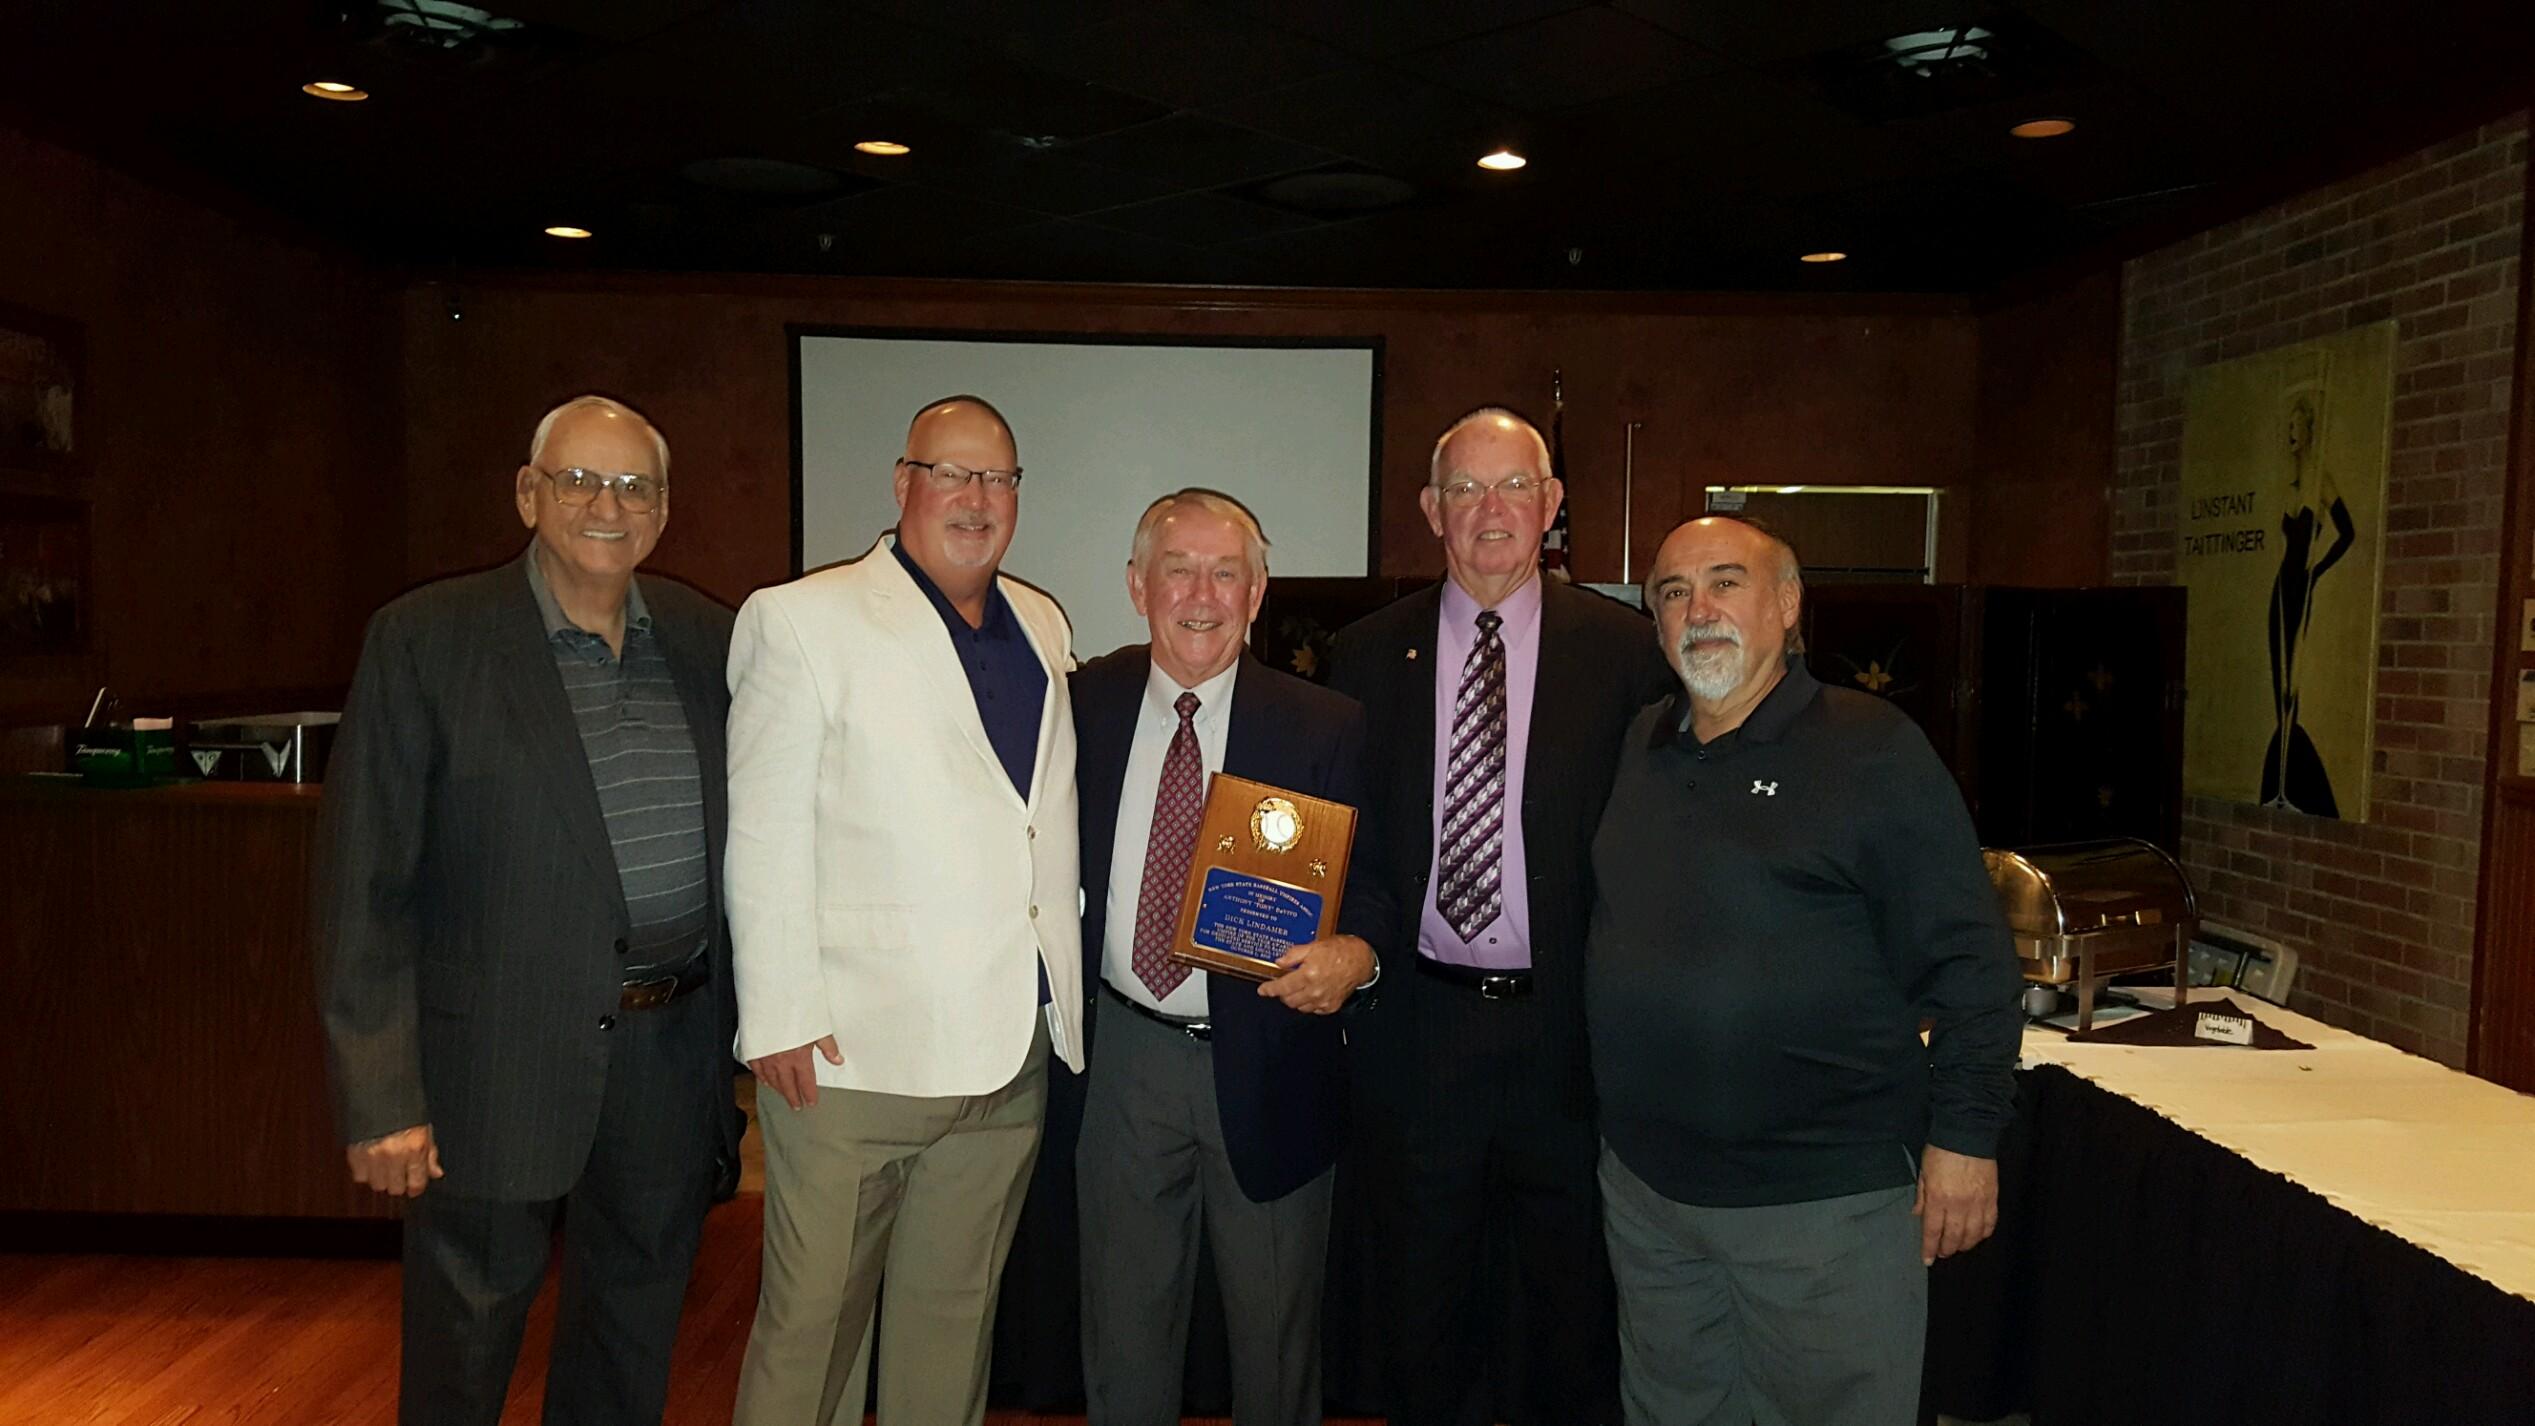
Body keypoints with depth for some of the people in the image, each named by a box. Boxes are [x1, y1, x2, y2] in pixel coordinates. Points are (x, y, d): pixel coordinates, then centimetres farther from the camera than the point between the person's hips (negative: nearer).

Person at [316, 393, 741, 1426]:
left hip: (673, 1057, 4)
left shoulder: (705, 638, 4)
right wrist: (380, 1097, -12)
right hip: (498, 1062, -3)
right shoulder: (425, 640, -8)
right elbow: (364, 885, -9)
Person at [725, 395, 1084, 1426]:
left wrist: (1064, 997, 14)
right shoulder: (801, 619, -3)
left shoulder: (1044, 628, 13)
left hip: (1012, 1051, 5)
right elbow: (765, 833, -7)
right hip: (852, 1050, -5)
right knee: (813, 1315, 5)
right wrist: (780, 1019, -12)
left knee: (957, 1310, 16)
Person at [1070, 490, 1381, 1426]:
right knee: (1124, 1332, 18)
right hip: (1124, 1058, 2)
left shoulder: (1324, 729, -6)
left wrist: (1353, 956, -25)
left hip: (1266, 1063, -1)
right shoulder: (1085, 705, 1)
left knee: (1277, 1332, 16)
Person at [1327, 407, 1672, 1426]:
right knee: (1421, 1308, 17)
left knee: (1574, 1302, 14)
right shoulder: (1366, 655, 4)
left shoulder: (1624, 651, -1)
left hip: (1569, 1028, -1)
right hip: (1417, 1024, 2)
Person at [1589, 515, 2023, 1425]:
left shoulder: (1872, 749, -9)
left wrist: (1965, 1132, -13)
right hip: (1646, 1182, 6)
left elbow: (1968, 961, -10)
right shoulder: (1640, 751, 8)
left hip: (1826, 1195, -5)